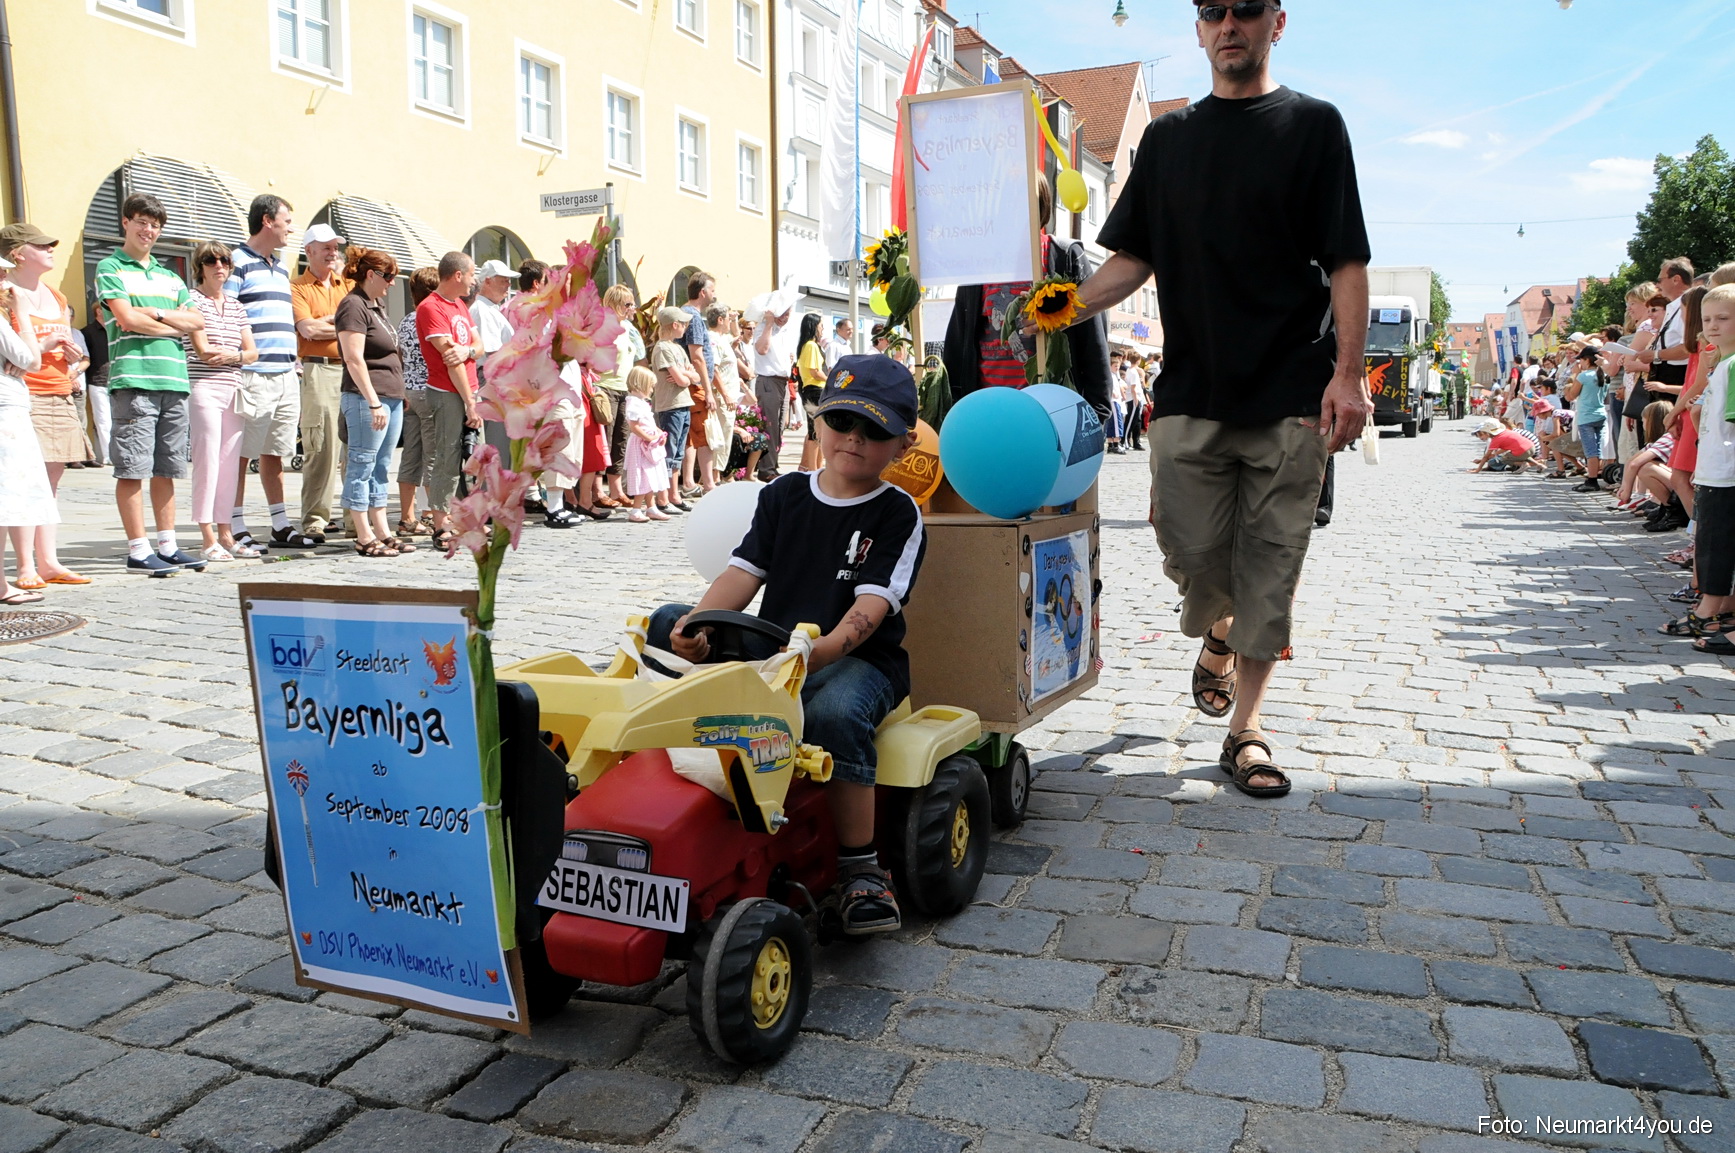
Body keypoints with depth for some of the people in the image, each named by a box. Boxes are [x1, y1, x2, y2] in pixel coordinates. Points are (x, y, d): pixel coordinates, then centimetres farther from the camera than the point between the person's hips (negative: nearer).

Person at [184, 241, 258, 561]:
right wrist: (239, 352, 0)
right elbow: (202, 350, -9)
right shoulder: (191, 299, -1)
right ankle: (209, 540, -4)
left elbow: (252, 353, 11)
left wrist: (231, 356, -9)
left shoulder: (236, 306, 18)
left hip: (233, 390, 6)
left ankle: (226, 535, 11)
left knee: (230, 464, 6)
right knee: (207, 463, -7)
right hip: (203, 388, -6)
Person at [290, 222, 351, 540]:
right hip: (319, 371, -4)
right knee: (321, 448, -8)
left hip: (352, 370, 5)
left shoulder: (348, 285, 20)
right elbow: (308, 329, -10)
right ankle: (315, 520, -5)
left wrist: (326, 321, -6)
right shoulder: (297, 288, 4)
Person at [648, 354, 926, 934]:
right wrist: (698, 625, -16)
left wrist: (828, 647, -33)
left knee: (834, 712, -37)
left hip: (860, 658, -4)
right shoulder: (784, 494, 13)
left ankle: (860, 867, -19)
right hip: (766, 649, 5)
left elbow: (873, 602, -13)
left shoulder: (897, 514, 0)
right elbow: (745, 571, 4)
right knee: (669, 624, -13)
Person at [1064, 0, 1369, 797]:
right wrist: (1064, 309, -7)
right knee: (1191, 553, -3)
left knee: (1269, 568, -1)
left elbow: (1346, 264, 0)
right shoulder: (1168, 136, 14)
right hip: (1191, 390, 2)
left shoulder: (1312, 125, 6)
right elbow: (1132, 259, 12)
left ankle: (1245, 729, 10)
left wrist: (1347, 372, -12)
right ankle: (1217, 638, 31)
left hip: (1291, 395, -2)